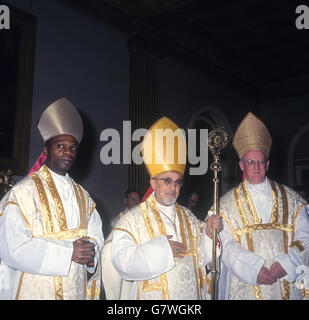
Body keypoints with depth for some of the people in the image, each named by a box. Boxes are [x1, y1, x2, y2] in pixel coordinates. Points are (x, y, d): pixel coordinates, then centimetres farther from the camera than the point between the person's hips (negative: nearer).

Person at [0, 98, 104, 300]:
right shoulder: (24, 191, -10)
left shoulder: (82, 196, 9)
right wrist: (68, 252, -20)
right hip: (34, 292, -5)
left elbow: (96, 234, 10)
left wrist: (91, 249, -13)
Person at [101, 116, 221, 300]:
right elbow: (121, 260, -19)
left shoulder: (188, 217, 7)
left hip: (192, 294, 5)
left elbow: (202, 256, 7)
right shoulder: (133, 219, -9)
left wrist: (208, 234, -10)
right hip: (152, 295, -4)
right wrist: (161, 247, -23)